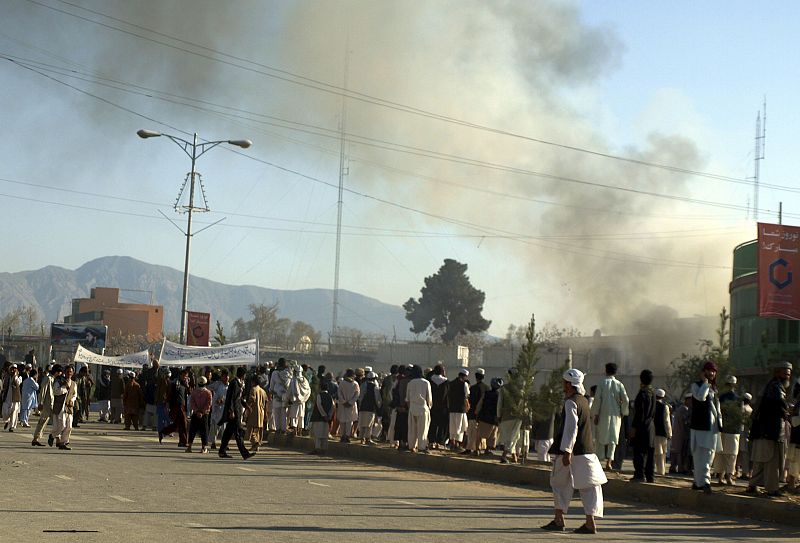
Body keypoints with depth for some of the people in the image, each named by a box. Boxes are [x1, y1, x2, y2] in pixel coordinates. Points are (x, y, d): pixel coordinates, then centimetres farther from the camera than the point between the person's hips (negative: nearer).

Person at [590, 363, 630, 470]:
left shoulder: (602, 384, -6)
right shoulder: (619, 385, -1)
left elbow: (597, 400, -9)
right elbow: (625, 400, -4)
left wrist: (595, 414, -4)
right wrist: (622, 413, 8)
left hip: (603, 414, -1)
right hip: (615, 415, 1)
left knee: (601, 438, 11)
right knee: (613, 438, 5)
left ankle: (600, 459, 12)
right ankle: (609, 461, -5)